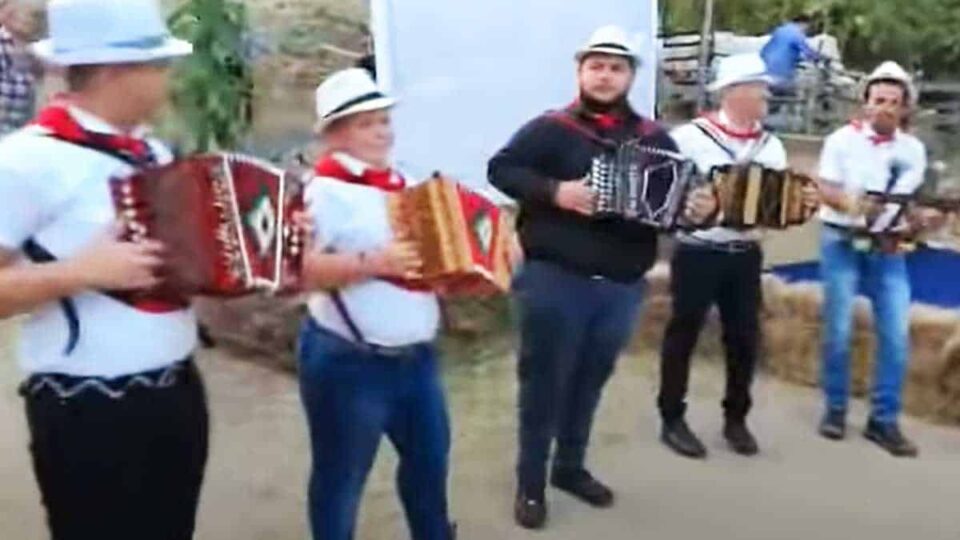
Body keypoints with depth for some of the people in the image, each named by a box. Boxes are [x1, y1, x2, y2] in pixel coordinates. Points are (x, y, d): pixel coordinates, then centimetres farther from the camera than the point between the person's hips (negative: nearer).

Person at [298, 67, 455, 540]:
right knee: (342, 477, 9)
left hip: (416, 356, 8)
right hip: (348, 362, -8)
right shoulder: (324, 191, -14)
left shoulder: (403, 185, 11)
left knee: (430, 457, 23)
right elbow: (295, 271, -25)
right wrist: (370, 263, -29)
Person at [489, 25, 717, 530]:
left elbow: (682, 190, 13)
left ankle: (571, 467, 35)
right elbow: (501, 168, -10)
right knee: (544, 382, 5)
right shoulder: (551, 128, -4)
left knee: (590, 381, 17)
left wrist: (703, 207, -10)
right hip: (555, 280, -4)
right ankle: (530, 484, 17)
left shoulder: (654, 139, 9)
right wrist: (554, 190, -23)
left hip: (622, 287, 4)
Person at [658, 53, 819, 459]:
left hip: (746, 254, 5)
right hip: (696, 252, -5)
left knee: (744, 337, 8)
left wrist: (803, 202, -7)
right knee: (683, 334, 4)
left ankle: (736, 418, 24)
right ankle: (672, 419, 16)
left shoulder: (771, 146, 8)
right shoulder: (690, 136, -9)